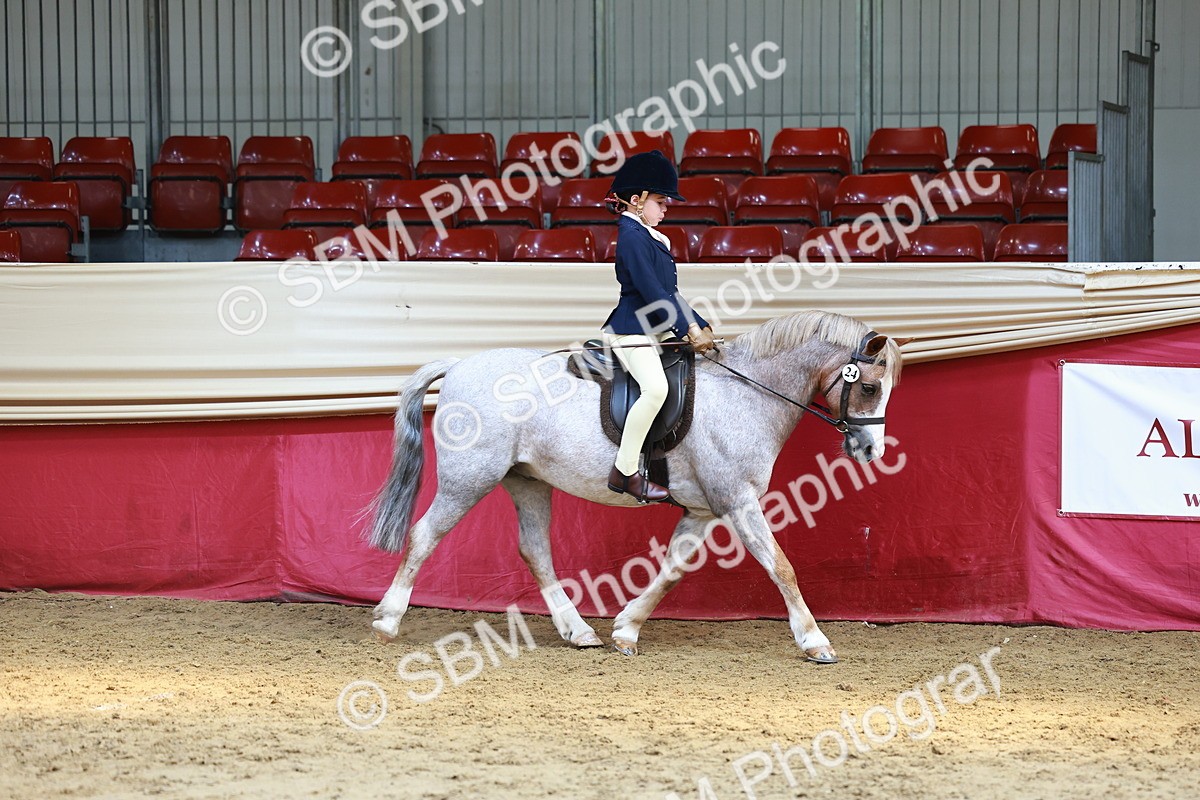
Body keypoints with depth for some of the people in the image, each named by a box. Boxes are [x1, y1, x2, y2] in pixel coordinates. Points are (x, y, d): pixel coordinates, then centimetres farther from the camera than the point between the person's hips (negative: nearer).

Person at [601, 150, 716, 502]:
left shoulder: (649, 236, 18)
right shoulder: (631, 236, -14)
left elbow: (669, 290, 20)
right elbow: (651, 291, -19)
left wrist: (699, 325, 12)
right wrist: (689, 329, -18)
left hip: (655, 328, 11)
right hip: (631, 331, -11)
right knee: (655, 387, -28)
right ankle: (625, 472, -22)